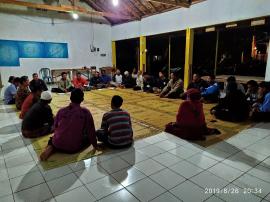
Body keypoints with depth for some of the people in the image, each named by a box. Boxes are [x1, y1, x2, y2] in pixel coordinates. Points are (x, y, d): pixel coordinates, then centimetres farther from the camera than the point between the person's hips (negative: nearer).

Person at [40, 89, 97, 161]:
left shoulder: (61, 111, -1)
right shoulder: (86, 112, -9)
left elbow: (55, 127, 12)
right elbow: (91, 131, -4)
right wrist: (95, 145, 11)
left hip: (58, 144, 2)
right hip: (74, 148, -2)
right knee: (88, 137, 25)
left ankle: (51, 148, 4)